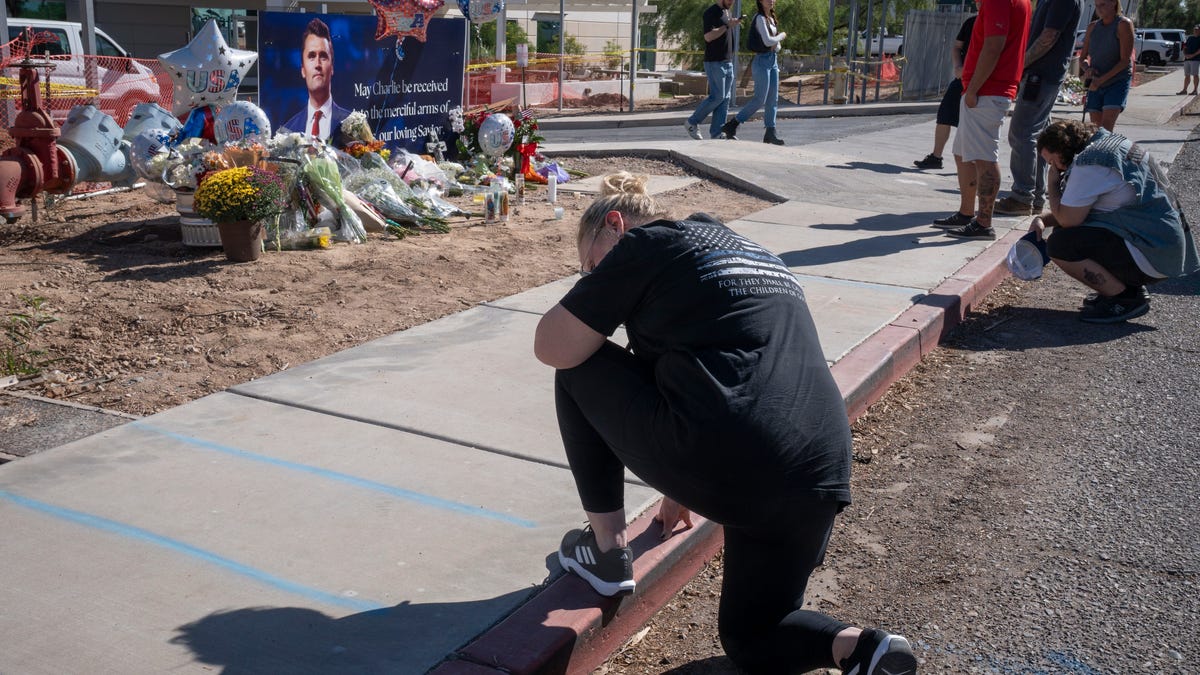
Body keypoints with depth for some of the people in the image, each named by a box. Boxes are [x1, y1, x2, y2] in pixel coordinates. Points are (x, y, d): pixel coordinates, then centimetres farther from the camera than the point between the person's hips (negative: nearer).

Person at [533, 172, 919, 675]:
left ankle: (607, 550, 21)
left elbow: (553, 349, 2)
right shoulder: (747, 251, 29)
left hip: (719, 468, -8)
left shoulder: (646, 242, 5)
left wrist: (593, 298, 23)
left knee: (579, 372, 17)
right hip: (814, 480, 8)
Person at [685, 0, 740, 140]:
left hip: (728, 62, 9)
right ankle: (692, 122, 5)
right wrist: (727, 25, -21)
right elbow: (708, 36, -22)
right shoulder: (711, 13, -9)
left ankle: (717, 133, 6)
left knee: (725, 99, 4)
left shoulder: (727, 13, 18)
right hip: (714, 62, -9)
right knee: (717, 96, -11)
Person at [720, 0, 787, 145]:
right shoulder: (760, 18, -10)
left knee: (773, 100, 4)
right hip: (762, 61, -9)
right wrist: (782, 35, -3)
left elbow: (778, 46, 17)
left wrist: (776, 45, -6)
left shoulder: (771, 19, 16)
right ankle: (731, 126, -4)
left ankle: (770, 133, 6)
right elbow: (767, 41, -19)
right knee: (759, 99, -10)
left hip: (773, 62, 9)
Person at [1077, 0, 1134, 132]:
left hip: (1118, 81, -5)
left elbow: (1125, 60, -14)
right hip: (1095, 84, 5)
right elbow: (1082, 57, 12)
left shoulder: (1123, 24, -9)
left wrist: (1101, 80, -19)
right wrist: (1087, 68, -11)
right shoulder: (1092, 27, 7)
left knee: (1106, 127, -20)